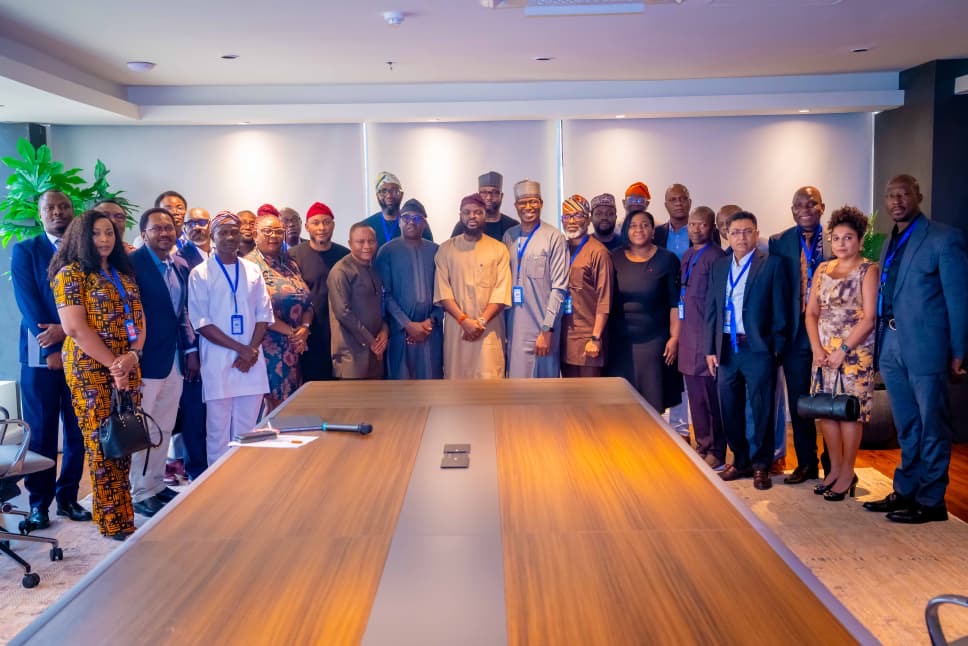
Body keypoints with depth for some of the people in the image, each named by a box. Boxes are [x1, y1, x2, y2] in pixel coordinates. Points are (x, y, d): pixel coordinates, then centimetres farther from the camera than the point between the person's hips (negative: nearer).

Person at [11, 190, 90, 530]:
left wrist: (66, 330, -15)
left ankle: (68, 497, 16)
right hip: (41, 354, -1)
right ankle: (39, 502, 11)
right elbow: (27, 301, -4)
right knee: (41, 433, 1)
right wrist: (51, 347, -13)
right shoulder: (25, 251, 6)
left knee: (78, 431, 4)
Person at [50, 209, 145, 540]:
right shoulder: (70, 273, -3)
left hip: (127, 368, 6)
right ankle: (115, 522, 5)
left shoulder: (125, 275, 15)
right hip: (90, 369, -6)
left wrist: (132, 356, -9)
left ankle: (121, 515, 14)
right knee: (102, 445, -2)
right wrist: (112, 365, -16)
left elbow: (139, 321, 10)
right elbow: (75, 327, -13)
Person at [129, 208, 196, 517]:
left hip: (175, 360, 7)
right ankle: (141, 494, 15)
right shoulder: (132, 263, -12)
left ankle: (157, 484, 27)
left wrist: (191, 350, 12)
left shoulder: (181, 266, 10)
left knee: (165, 428, 15)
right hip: (147, 360, -7)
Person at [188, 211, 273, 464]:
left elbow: (264, 315, 8)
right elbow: (201, 322, -7)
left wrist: (252, 350, -7)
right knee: (218, 432, 2)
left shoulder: (253, 270, 9)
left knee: (246, 431, 7)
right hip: (218, 361, -3)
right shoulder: (200, 273, -1)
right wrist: (240, 348, -12)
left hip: (251, 359, 3)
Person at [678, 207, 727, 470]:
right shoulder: (687, 256, 16)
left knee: (711, 396, -1)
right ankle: (702, 445, 25)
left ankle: (716, 452, 8)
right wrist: (680, 333, 14)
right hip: (689, 336, 8)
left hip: (707, 336, -8)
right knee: (695, 396, 14)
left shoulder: (716, 257, -10)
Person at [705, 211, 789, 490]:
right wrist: (710, 349, 5)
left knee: (762, 409, 3)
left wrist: (777, 348, -7)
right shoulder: (719, 266, 11)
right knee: (730, 408, 10)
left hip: (758, 348, -4)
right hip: (727, 347, 4)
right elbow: (711, 310, 10)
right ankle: (740, 461, 24)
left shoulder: (771, 265, -1)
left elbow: (779, 309, -3)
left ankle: (760, 465, 16)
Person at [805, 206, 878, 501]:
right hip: (824, 352, 5)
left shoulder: (867, 270, -4)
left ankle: (847, 473, 8)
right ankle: (835, 468, 18)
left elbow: (869, 318, -10)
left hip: (856, 352, -5)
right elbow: (811, 313, 9)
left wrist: (843, 350, -14)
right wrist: (817, 348, -4)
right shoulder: (822, 269, 11)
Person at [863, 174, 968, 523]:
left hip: (925, 347, -7)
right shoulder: (889, 243, 13)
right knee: (906, 428, 16)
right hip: (891, 346, 7)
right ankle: (906, 491, 27)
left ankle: (931, 501, 13)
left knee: (931, 428, 4)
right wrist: (880, 341, 7)